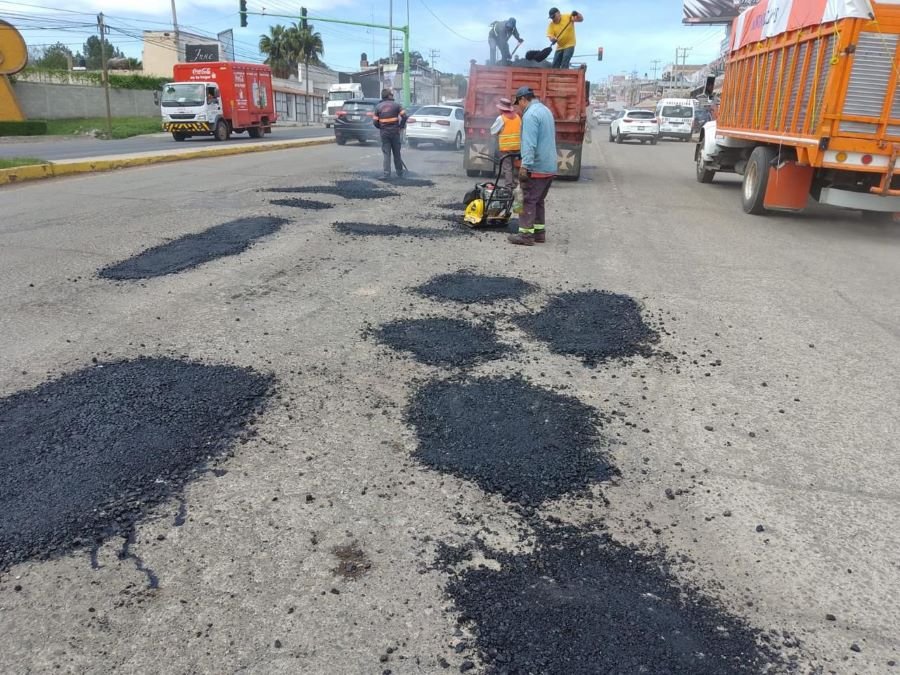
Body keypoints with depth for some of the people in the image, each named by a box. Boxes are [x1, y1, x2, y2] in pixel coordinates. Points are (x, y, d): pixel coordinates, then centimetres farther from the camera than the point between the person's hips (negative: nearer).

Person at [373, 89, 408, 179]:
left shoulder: (378, 107, 1)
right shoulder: (396, 105, -3)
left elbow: (375, 121, -1)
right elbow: (404, 116, -11)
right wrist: (401, 126, 2)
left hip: (384, 133, 1)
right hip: (395, 132, -1)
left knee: (386, 154, 3)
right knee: (397, 153, 10)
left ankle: (387, 173, -4)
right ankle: (399, 173, 17)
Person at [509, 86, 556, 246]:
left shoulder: (530, 114, -14)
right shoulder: (545, 110, 18)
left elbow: (529, 144, -23)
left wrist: (525, 165, -26)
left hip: (536, 167, -9)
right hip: (550, 167, 9)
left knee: (528, 201, -5)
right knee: (538, 201, 15)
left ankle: (526, 234, -4)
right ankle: (539, 232, 19)